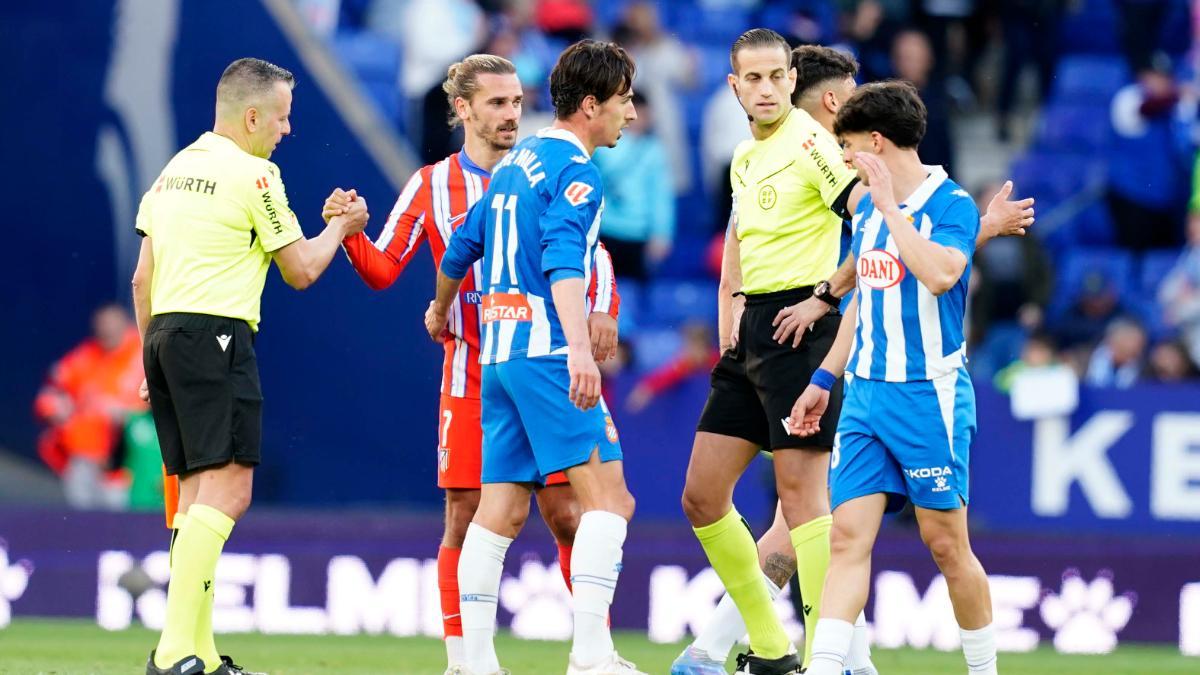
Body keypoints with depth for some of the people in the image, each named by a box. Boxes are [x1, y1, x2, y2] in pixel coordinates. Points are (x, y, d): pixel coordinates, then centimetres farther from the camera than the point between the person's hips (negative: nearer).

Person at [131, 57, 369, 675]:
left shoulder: (176, 169, 17)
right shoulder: (253, 174, -7)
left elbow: (143, 277, 19)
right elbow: (301, 271, -1)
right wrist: (339, 228, 17)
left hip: (163, 331, 9)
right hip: (214, 334, -9)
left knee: (196, 493, 10)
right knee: (227, 489, -13)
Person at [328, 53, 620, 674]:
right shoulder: (431, 186, 6)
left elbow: (592, 254, 8)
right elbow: (383, 270, 6)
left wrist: (600, 312, -10)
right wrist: (350, 233, -14)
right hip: (470, 381, 0)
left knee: (566, 515, -3)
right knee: (464, 519, -1)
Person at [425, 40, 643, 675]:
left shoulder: (514, 163, 18)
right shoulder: (574, 171, -9)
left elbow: (460, 250, 29)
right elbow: (563, 262, -24)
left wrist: (440, 312, 47)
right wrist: (580, 349, -36)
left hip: (497, 352, 9)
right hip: (547, 352, -9)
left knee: (501, 511, 8)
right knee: (608, 497, -12)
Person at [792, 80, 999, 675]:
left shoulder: (953, 205, -9)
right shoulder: (866, 210, 14)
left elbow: (938, 274, -27)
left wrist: (890, 206, -23)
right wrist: (824, 380, 23)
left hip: (929, 394, -6)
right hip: (864, 395, 6)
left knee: (945, 541, 0)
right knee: (848, 537, -5)